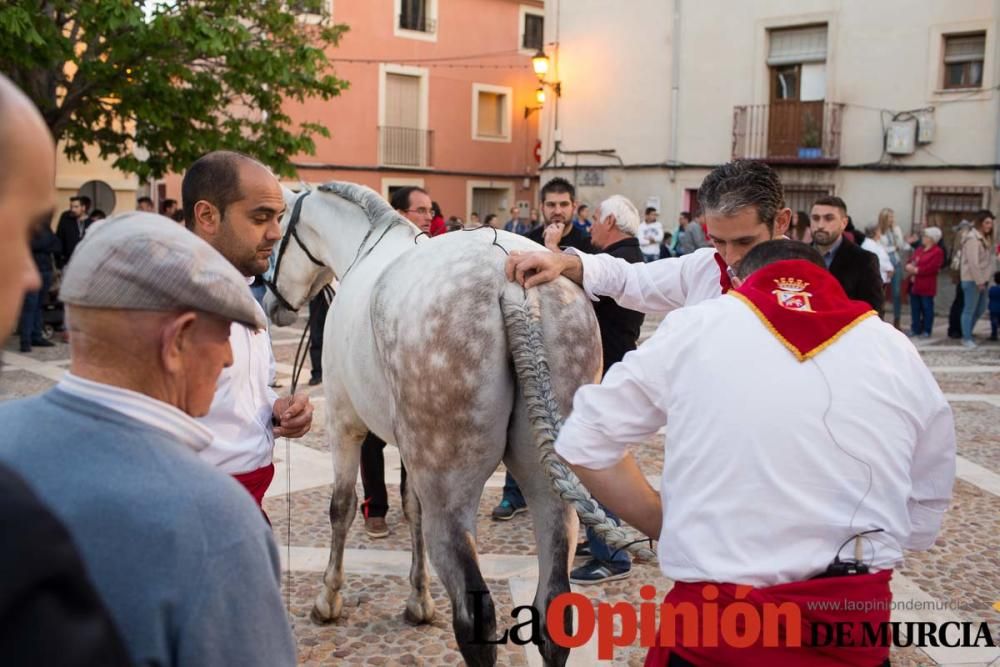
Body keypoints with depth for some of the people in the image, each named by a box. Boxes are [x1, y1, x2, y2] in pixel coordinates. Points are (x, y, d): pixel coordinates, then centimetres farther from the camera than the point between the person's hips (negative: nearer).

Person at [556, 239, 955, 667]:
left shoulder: (693, 327, 2)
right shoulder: (899, 354, 7)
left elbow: (585, 442, 3)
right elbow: (922, 524, 8)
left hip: (713, 619, -2)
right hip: (853, 621, 2)